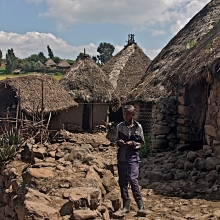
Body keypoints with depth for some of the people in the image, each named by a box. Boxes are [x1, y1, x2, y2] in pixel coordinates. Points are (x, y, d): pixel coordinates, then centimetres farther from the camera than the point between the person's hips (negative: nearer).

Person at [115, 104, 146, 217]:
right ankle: (126, 205, 16)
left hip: (133, 157, -3)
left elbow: (142, 143, 5)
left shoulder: (138, 127, -1)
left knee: (133, 180, -15)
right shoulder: (119, 126, 5)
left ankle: (141, 206, -9)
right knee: (122, 181, 5)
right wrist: (119, 142, -7)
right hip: (121, 157, 4)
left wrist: (133, 143, -13)